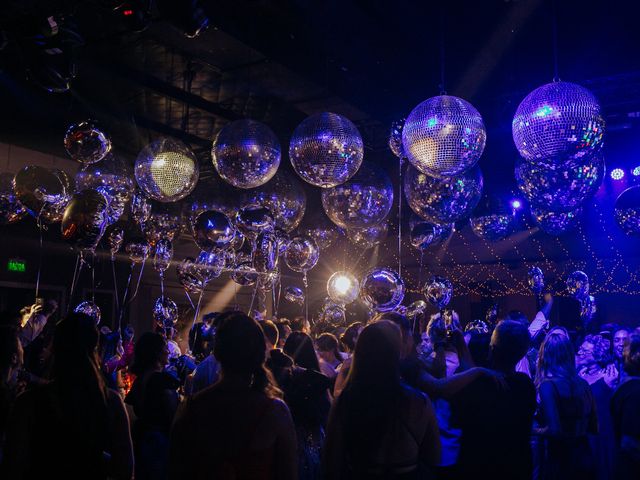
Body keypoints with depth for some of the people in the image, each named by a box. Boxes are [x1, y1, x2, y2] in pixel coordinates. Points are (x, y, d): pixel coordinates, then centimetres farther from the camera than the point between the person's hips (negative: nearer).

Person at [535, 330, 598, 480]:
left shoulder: (548, 385, -16)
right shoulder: (583, 384, 3)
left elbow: (554, 430, -23)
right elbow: (593, 427, 11)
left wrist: (535, 430, -6)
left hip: (559, 463, -6)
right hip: (585, 458, 6)